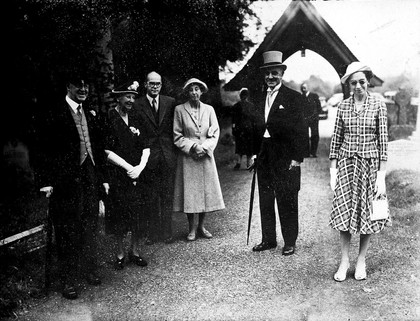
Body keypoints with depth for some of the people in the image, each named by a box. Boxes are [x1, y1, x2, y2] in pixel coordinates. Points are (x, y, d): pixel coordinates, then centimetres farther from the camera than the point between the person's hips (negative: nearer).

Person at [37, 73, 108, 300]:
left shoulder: (91, 113, 12)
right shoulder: (55, 113, -6)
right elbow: (46, 149, -10)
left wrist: (103, 177, 12)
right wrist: (47, 181, -14)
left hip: (90, 177, 6)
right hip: (66, 179, -6)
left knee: (90, 226, 14)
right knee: (68, 230, 2)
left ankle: (89, 269, 30)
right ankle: (68, 279, 14)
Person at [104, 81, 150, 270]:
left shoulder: (135, 119, 10)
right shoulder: (108, 118, -8)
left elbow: (145, 147, 8)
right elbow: (107, 151, -12)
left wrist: (140, 166, -8)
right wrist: (128, 167, -14)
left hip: (137, 175, 5)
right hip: (117, 176, -5)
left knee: (138, 215, 8)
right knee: (119, 217, 5)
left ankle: (135, 251, 24)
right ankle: (120, 254, 20)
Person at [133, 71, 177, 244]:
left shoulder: (170, 102, 5)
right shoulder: (137, 105, -1)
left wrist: (175, 148, 2)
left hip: (168, 156, 2)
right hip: (149, 157, -2)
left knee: (167, 196, 8)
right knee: (151, 197, 6)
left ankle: (167, 232, 19)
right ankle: (153, 233, 17)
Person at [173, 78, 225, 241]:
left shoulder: (209, 109, 6)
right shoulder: (179, 110, -1)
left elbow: (215, 134, 4)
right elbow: (177, 136, -1)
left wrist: (204, 148, -10)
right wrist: (192, 147, -12)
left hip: (206, 156, 2)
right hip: (187, 157, -2)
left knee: (207, 190, 5)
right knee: (189, 192, 0)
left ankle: (201, 226, 20)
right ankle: (192, 228, 13)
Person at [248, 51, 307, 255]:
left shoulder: (293, 97, -5)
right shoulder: (260, 98, 13)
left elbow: (301, 130, -9)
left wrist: (297, 158, -14)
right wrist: (254, 154, 8)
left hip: (285, 158, -6)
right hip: (264, 157, 6)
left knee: (287, 202, 2)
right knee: (265, 200, 12)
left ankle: (290, 242, 14)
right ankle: (268, 239, 24)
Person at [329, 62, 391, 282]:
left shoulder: (378, 105, -3)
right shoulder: (343, 106, 3)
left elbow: (383, 141, -4)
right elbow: (336, 139, 5)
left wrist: (381, 176, -8)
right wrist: (333, 170, 1)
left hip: (369, 165, -1)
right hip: (346, 164, 2)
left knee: (367, 213, 6)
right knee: (344, 211, 2)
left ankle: (361, 261, 22)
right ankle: (344, 261, 15)